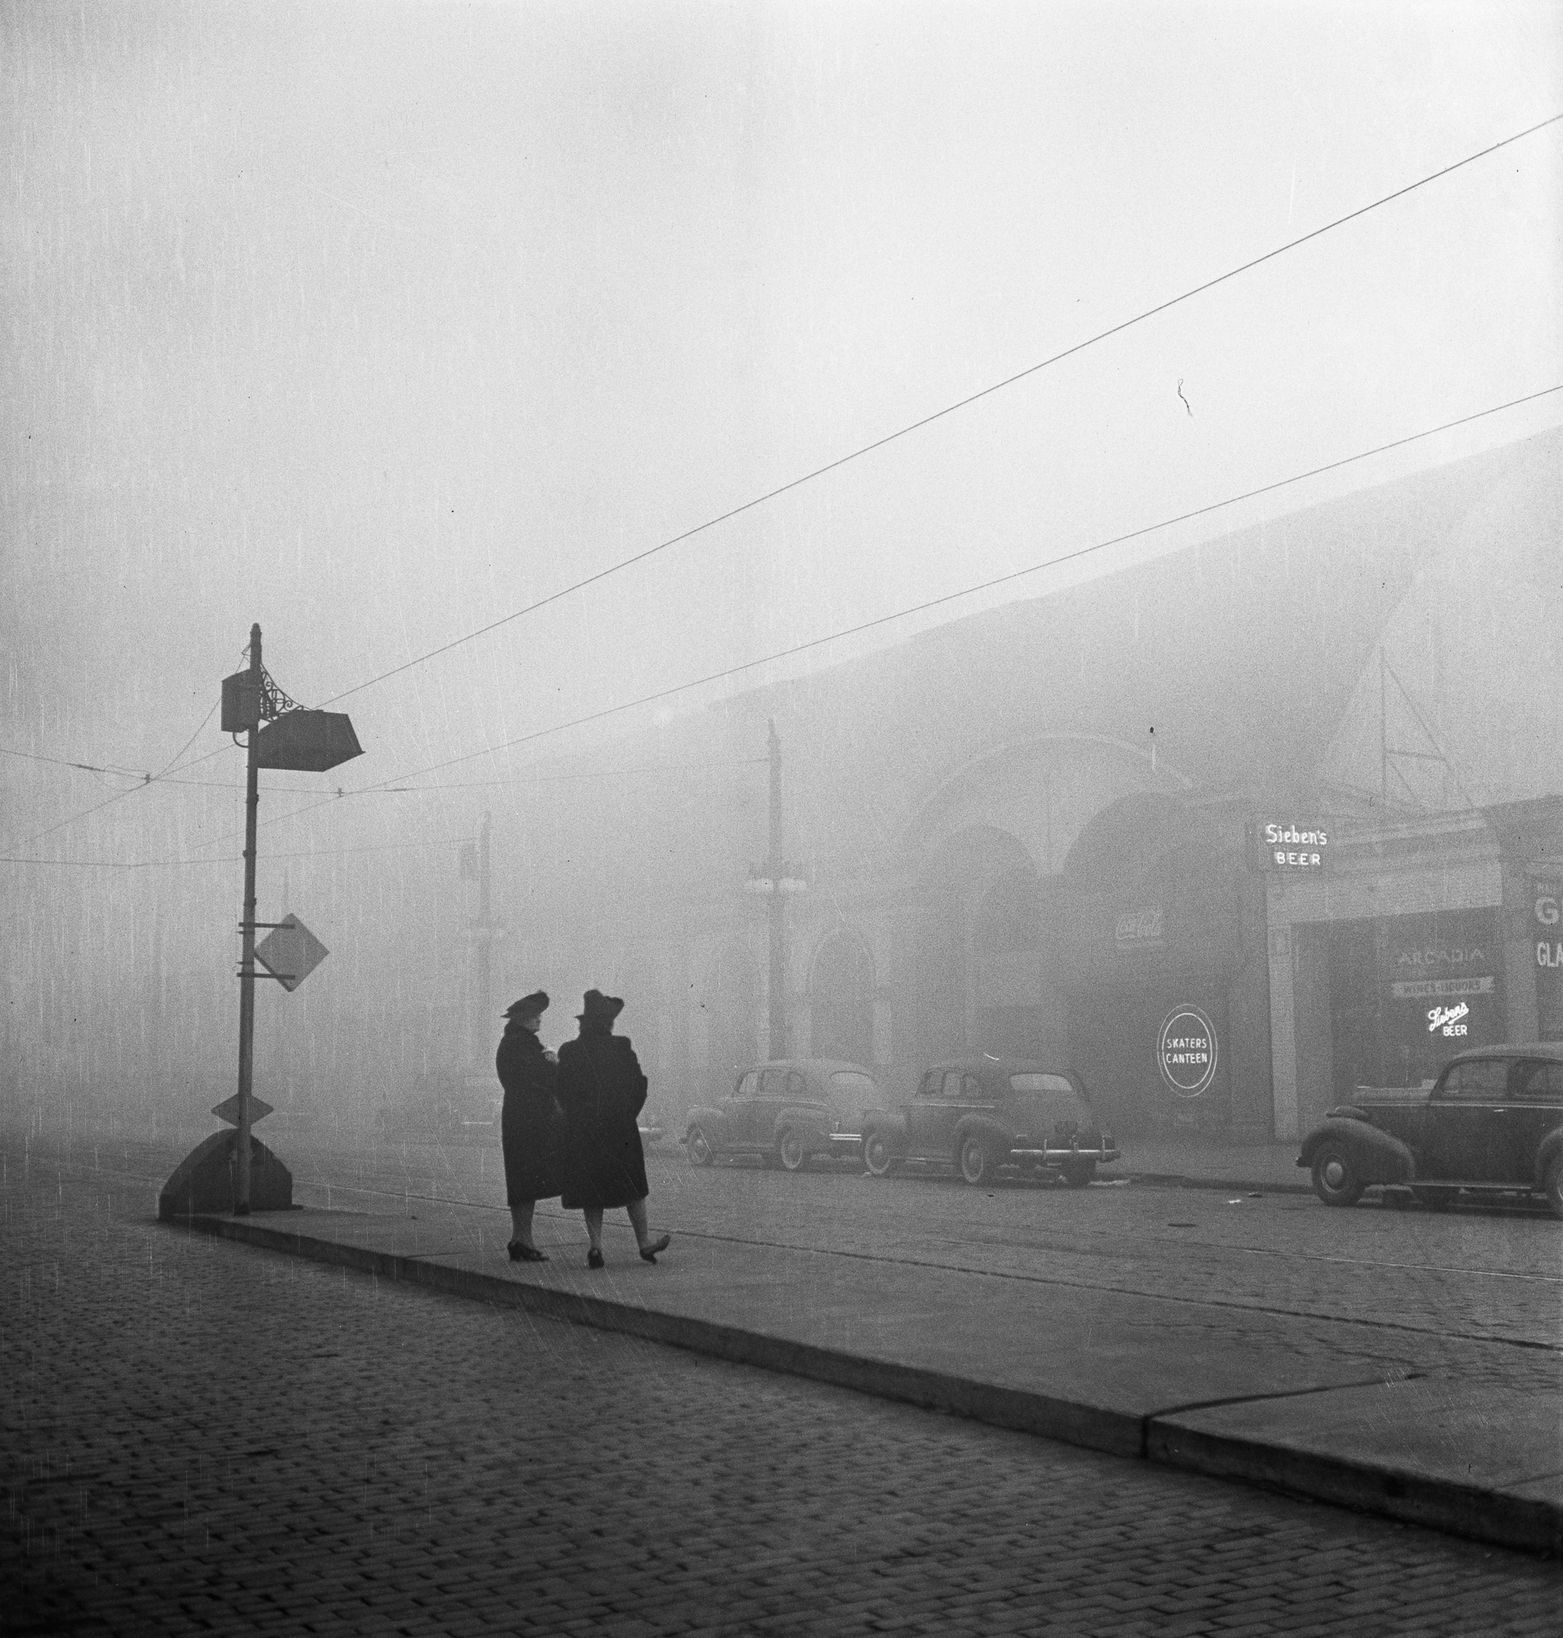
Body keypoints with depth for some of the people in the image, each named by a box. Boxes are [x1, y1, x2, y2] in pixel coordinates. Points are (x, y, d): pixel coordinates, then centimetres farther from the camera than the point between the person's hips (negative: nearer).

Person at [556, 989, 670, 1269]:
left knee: (590, 1192, 8)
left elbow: (562, 1094, 0)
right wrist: (627, 1116, 9)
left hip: (581, 1132, 1)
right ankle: (644, 1241, 15)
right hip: (620, 1130, -1)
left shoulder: (569, 1052, -4)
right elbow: (639, 1086, -4)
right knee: (632, 1185, 10)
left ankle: (595, 1244, -1)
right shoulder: (622, 1048, -8)